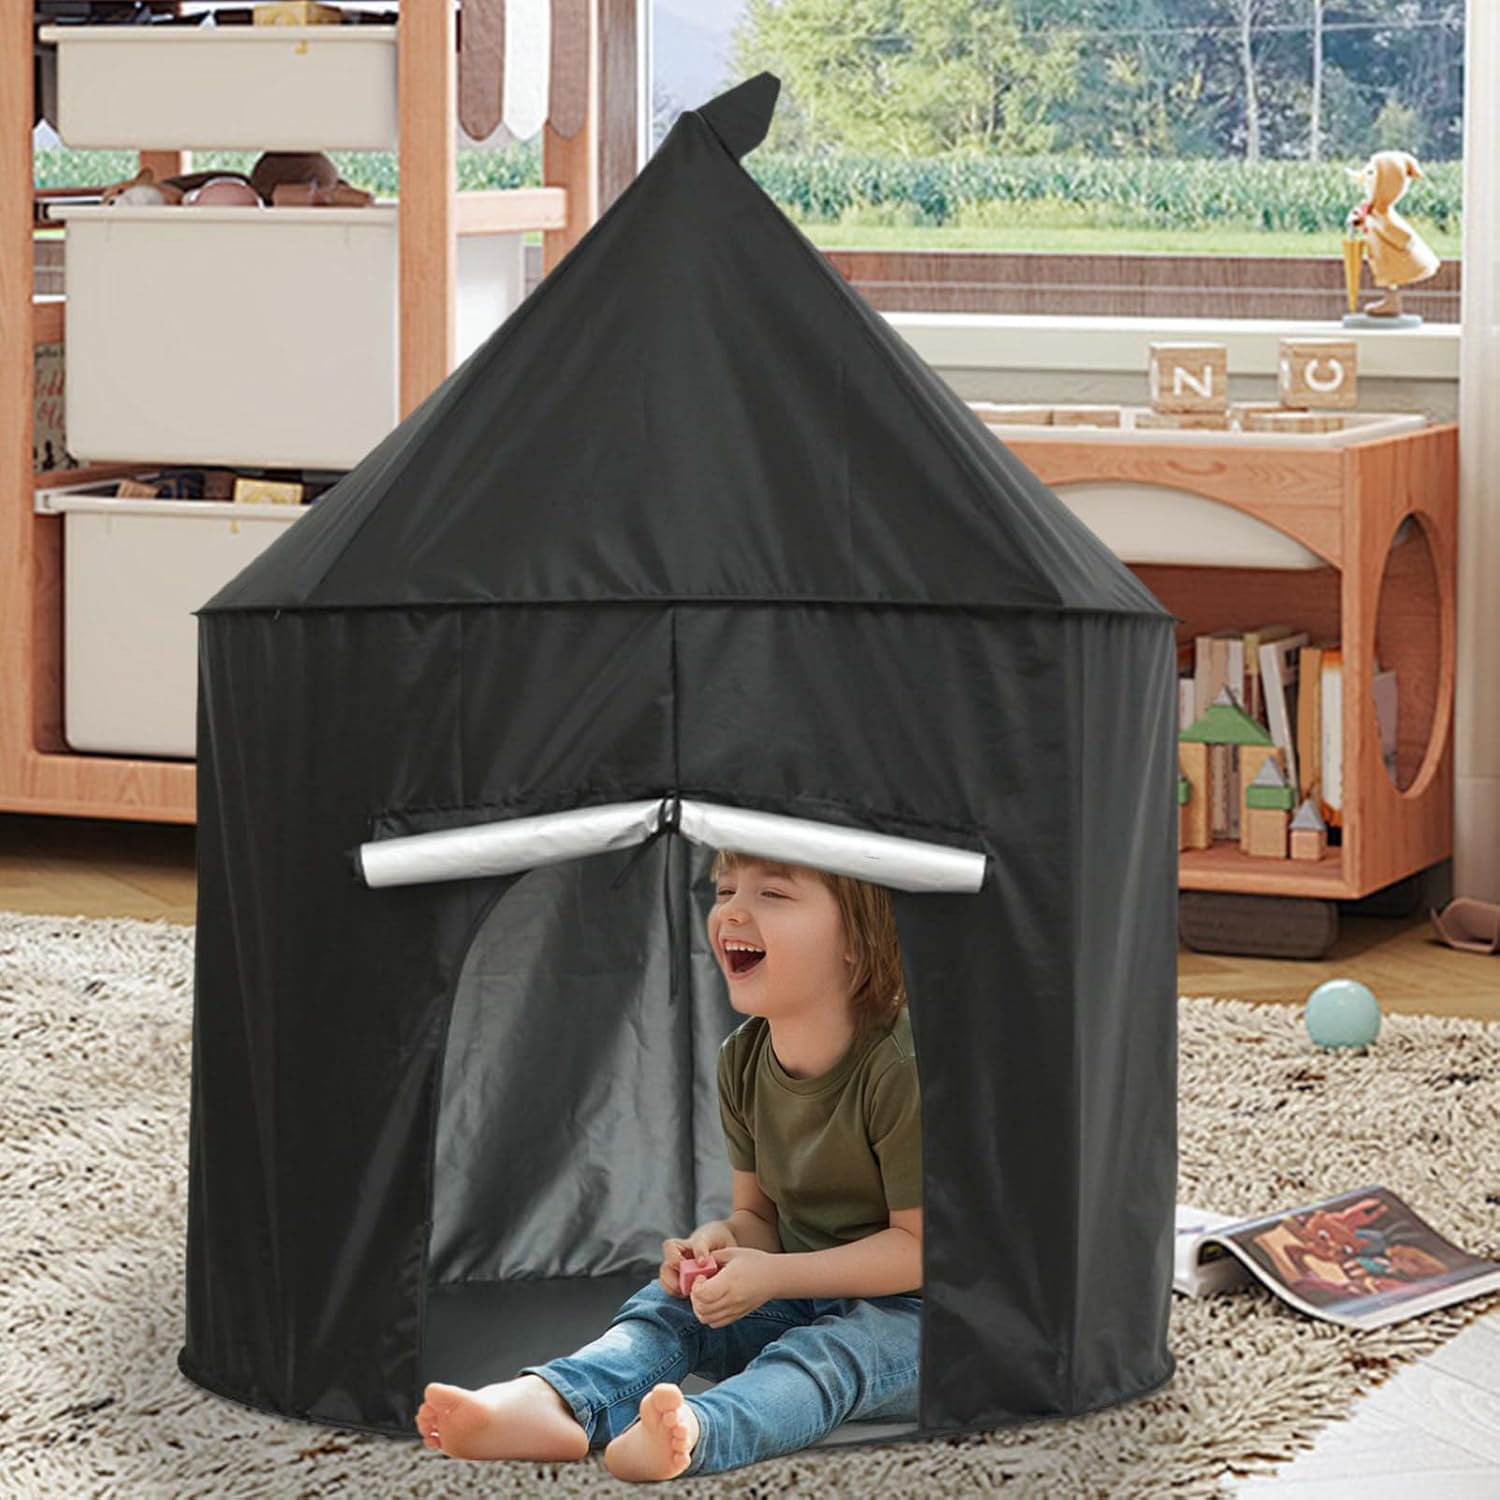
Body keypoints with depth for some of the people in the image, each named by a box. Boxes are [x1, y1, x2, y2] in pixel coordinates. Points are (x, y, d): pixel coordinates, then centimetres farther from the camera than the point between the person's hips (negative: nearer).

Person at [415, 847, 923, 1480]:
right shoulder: (742, 1060, 2)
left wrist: (772, 1274, -23)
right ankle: (554, 1403, -42)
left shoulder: (900, 1067, -22)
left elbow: (919, 1245, -20)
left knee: (834, 1348, -37)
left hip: (900, 1313, -7)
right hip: (796, 1302, 8)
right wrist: (717, 1240, -14)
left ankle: (695, 1430, -65)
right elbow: (758, 1215, 11)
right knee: (665, 1302, -13)